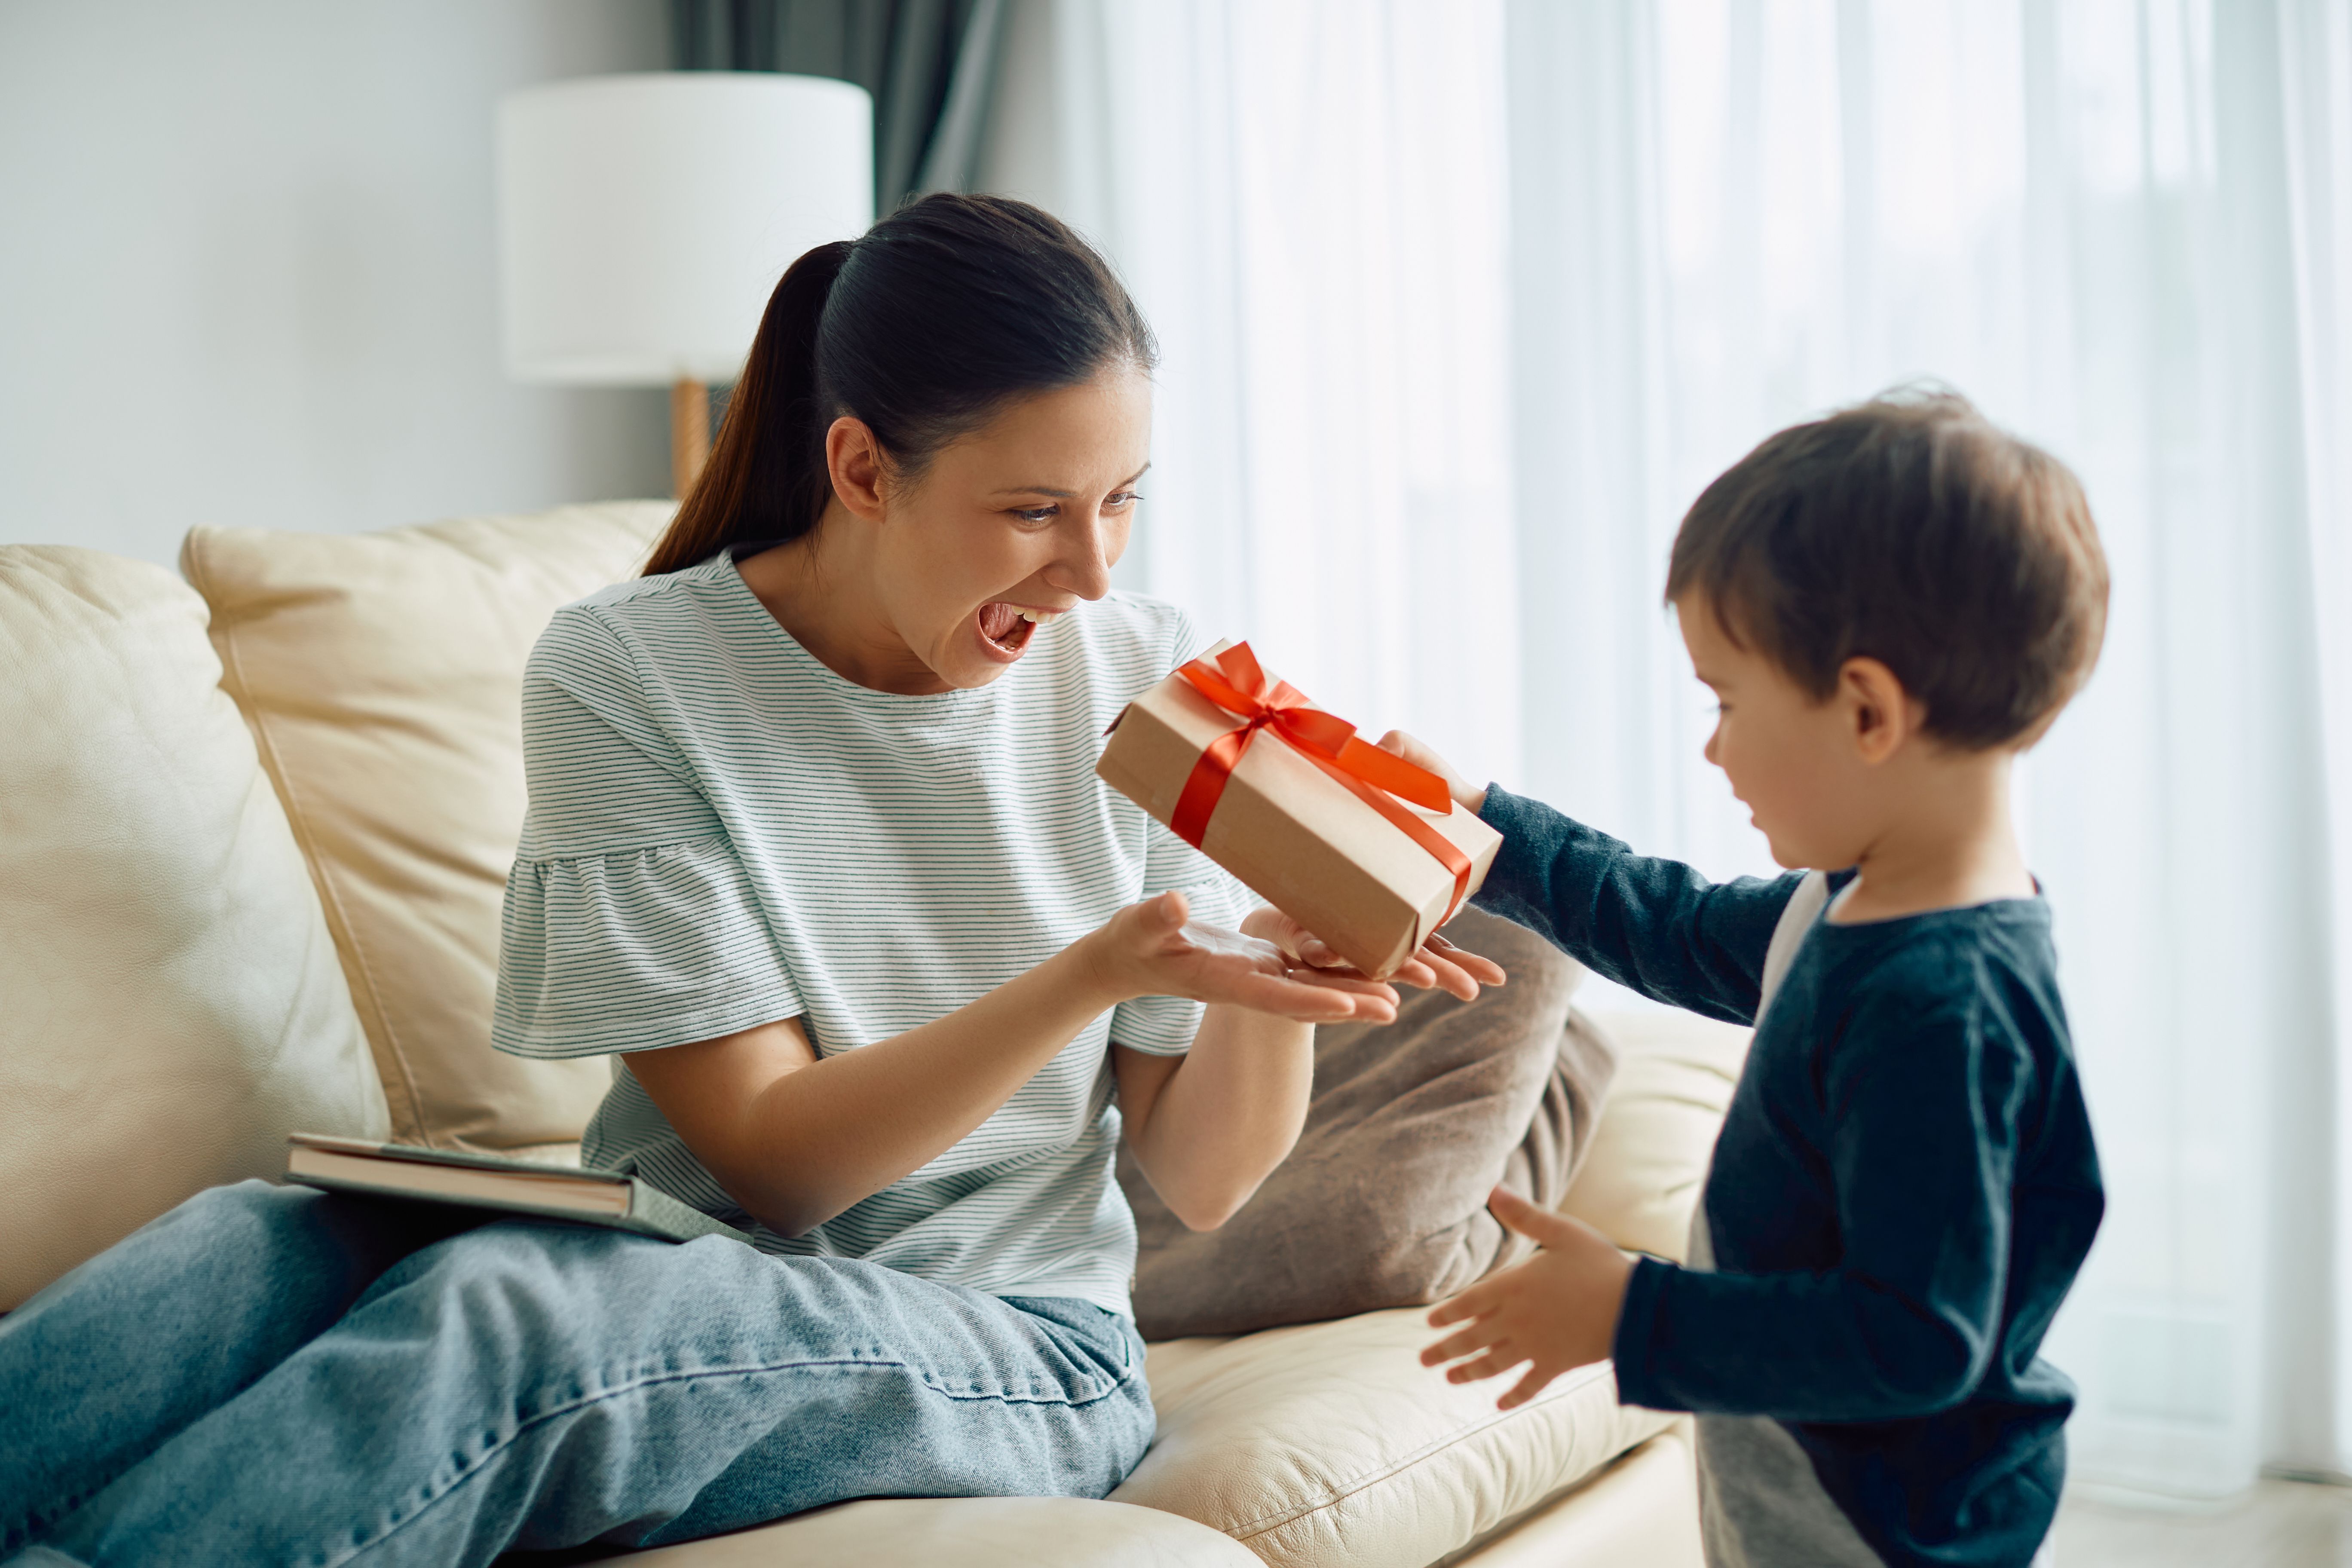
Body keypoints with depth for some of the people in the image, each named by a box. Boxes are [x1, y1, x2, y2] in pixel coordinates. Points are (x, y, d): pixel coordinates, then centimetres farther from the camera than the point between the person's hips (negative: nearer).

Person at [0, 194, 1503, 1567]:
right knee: (251, 1246, -31)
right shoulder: (627, 674, -7)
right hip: (675, 1293, 1)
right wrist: (1098, 969, -25)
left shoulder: (1145, 680, -1)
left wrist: (1286, 963, -20)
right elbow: (771, 1155, -11)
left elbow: (1200, 1181, 1)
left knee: (490, 1308, -32)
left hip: (1011, 1352, 0)